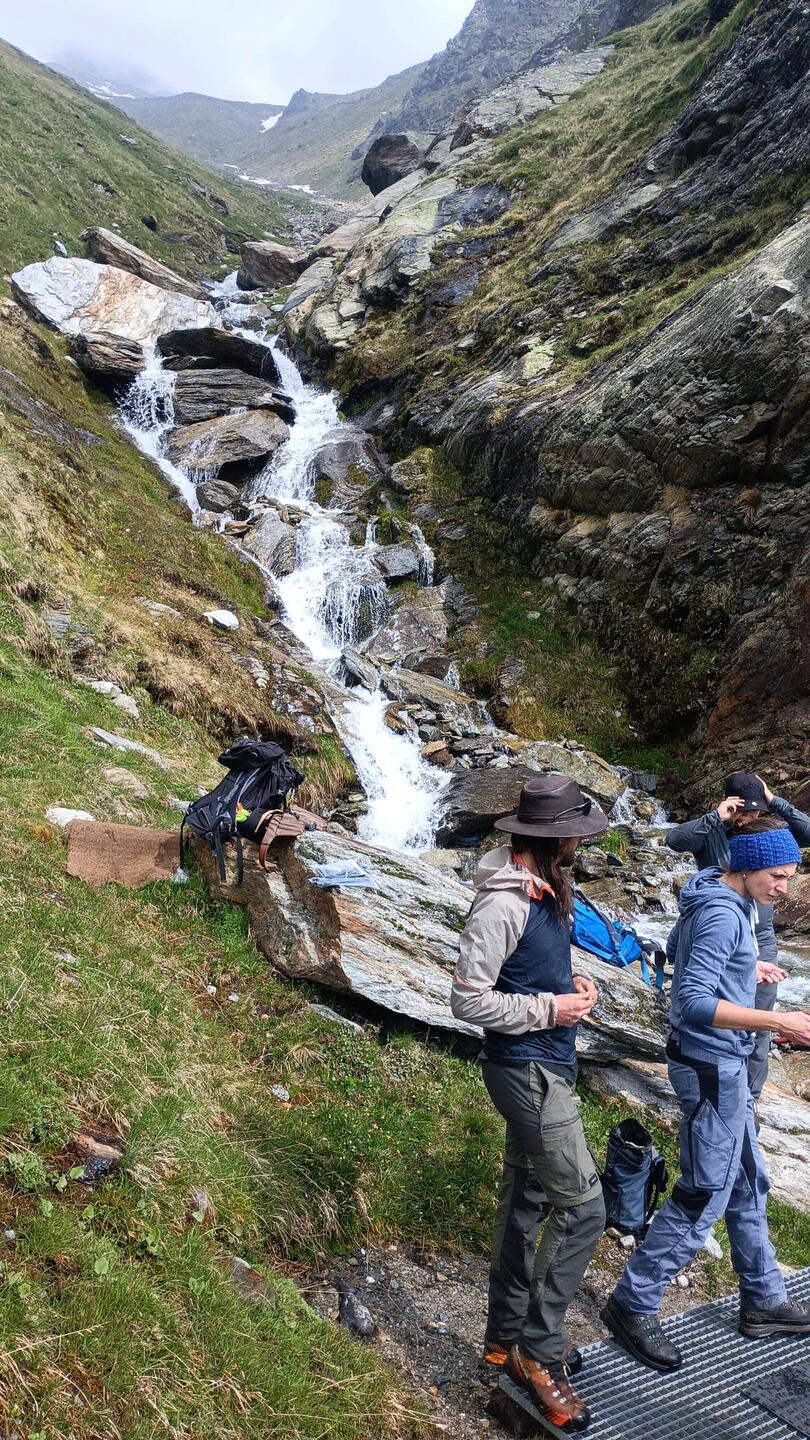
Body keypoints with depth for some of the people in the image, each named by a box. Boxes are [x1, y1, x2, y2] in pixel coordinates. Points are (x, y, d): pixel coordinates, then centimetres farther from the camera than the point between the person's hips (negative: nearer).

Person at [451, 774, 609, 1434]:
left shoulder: (546, 886, 4)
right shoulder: (503, 903, -25)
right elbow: (468, 999, -23)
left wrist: (573, 982, 1)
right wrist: (550, 1009, -19)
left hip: (548, 1065, 9)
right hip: (528, 1071, -9)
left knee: (527, 1200, 18)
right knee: (583, 1207, -3)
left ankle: (508, 1335, 34)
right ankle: (539, 1350, 14)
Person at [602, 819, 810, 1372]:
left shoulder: (721, 900, 6)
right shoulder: (723, 915, -24)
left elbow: (676, 948, 23)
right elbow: (695, 1004, -31)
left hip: (724, 1064, 10)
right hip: (713, 1068, -10)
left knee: (748, 1184, 20)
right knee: (704, 1196, 0)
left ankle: (765, 1300, 35)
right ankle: (633, 1305, 11)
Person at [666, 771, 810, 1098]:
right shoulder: (710, 832, -8)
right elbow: (674, 839, -26)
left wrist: (776, 802, -16)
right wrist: (716, 817, -29)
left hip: (761, 940, 2)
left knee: (758, 1025, 9)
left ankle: (749, 1097, 22)